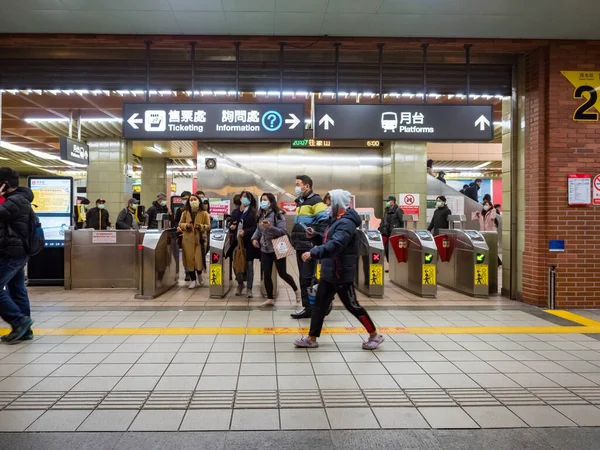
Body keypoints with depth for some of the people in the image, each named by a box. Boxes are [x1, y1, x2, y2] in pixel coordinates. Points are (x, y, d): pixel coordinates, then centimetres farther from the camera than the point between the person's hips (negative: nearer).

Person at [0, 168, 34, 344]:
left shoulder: (15, 201, -17)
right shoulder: (20, 199, 16)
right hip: (18, 253, 10)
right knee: (18, 291, 11)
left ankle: (19, 322, -4)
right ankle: (24, 329, 15)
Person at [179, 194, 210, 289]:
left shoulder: (204, 213, -1)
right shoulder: (185, 213, 5)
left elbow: (208, 226, 0)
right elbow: (180, 224, 11)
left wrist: (201, 226, -18)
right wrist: (186, 225, -10)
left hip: (200, 239, -2)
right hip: (188, 239, 2)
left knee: (199, 259, -5)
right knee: (189, 259, 0)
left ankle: (199, 275, 28)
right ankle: (193, 280, 13)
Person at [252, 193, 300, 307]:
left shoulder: (278, 214, -11)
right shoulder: (262, 215, 8)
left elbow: (283, 231, -17)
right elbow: (258, 230, 17)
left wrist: (270, 227, -30)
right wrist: (255, 238, -2)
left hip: (277, 249, -6)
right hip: (265, 249, 6)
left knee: (282, 273, 3)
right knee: (266, 275, 5)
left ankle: (296, 290, 26)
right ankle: (270, 299, 15)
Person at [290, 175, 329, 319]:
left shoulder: (315, 201, -8)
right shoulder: (300, 202, 19)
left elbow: (324, 221, -16)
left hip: (310, 247, -9)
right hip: (300, 246, 9)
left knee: (308, 278, -6)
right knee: (303, 278, 10)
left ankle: (311, 307, 3)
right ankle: (307, 307, 16)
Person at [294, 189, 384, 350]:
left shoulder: (346, 223, -20)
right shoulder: (338, 221, 13)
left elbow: (335, 245, -35)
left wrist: (313, 252, -43)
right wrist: (315, 236, 6)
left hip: (341, 274, -10)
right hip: (328, 272, 10)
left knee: (352, 305, 1)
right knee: (319, 305, 10)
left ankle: (374, 335, 17)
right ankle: (311, 339, 18)